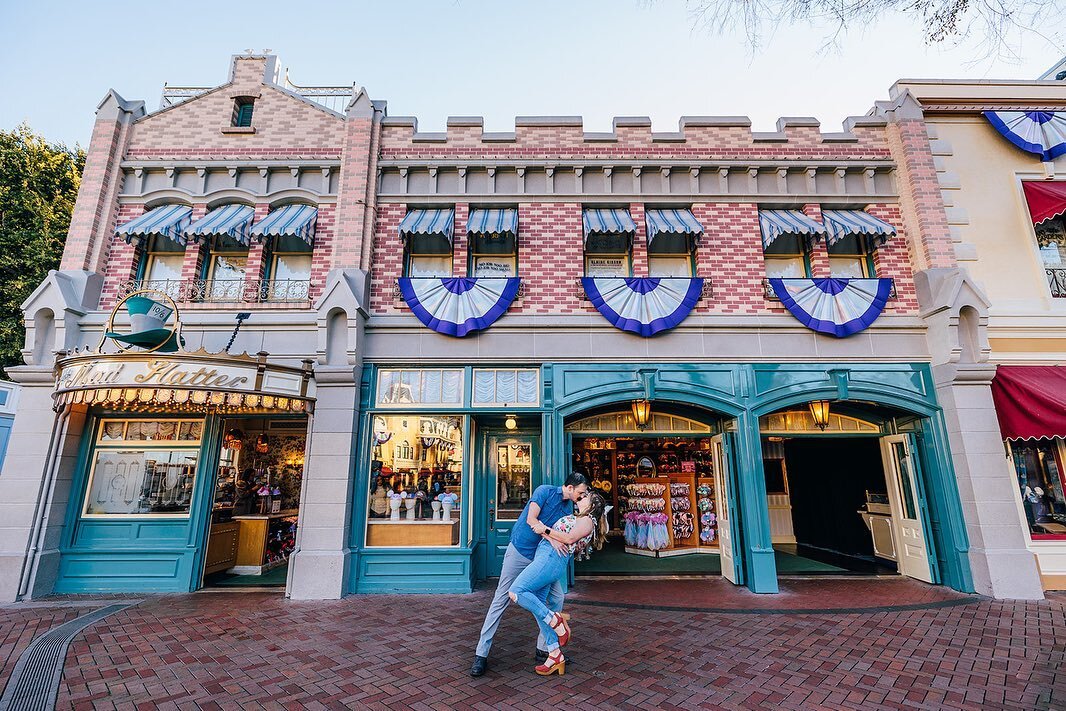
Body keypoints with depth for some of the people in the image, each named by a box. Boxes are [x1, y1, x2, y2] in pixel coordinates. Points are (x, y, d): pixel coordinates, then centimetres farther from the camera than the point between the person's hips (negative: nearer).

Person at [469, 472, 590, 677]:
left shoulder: (569, 508, 5)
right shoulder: (545, 491, -13)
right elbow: (531, 519, -22)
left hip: (542, 558, 6)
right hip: (519, 551, -6)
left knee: (556, 599, 1)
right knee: (500, 601, -2)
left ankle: (543, 649, 15)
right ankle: (481, 654, 7)